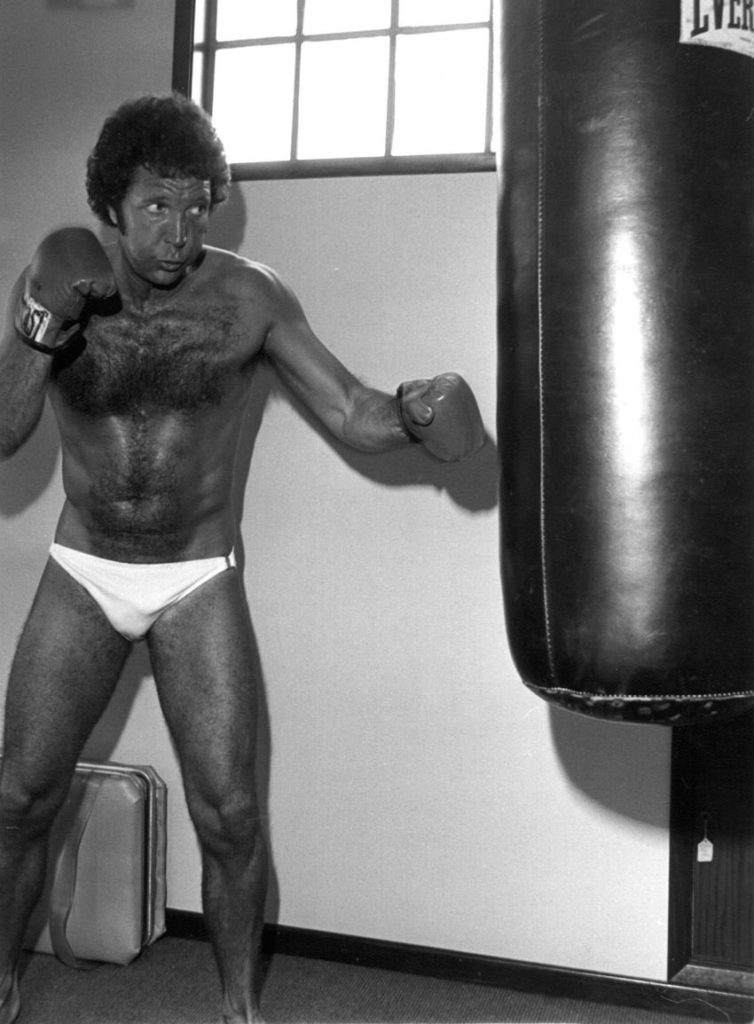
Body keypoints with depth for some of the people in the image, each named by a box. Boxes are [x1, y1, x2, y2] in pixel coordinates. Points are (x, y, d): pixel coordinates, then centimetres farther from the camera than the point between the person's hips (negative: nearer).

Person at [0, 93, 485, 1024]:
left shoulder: (247, 298, -12)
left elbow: (353, 416, -12)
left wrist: (412, 409, -34)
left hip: (199, 583, -1)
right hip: (82, 576, 2)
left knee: (229, 815, -3)